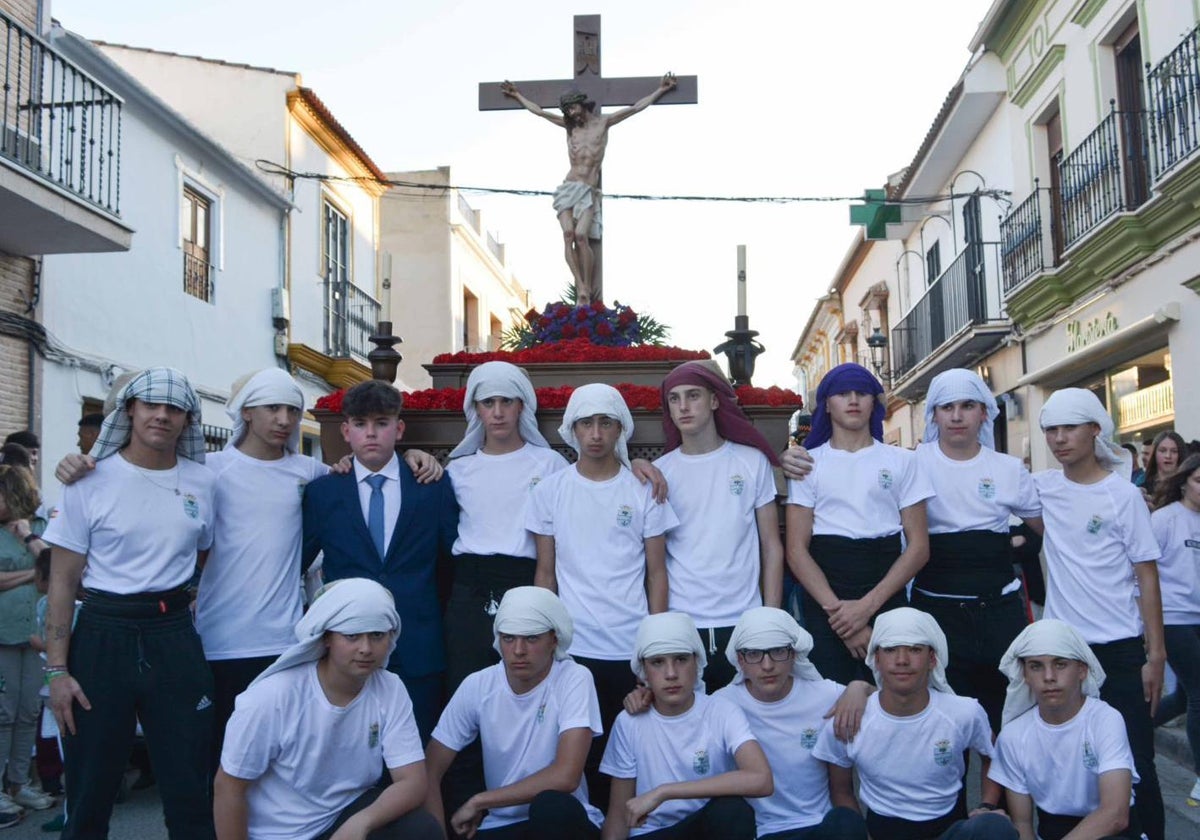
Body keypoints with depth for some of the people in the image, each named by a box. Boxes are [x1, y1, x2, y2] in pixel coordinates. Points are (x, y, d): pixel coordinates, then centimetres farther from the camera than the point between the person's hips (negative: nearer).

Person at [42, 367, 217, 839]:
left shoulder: (201, 482, 4)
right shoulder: (91, 481, -4)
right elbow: (63, 581, -3)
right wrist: (57, 669, -8)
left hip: (175, 635, 2)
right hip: (104, 634, -2)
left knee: (190, 790, 7)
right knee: (90, 788, 8)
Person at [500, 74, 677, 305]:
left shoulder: (603, 122, 10)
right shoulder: (569, 125, 17)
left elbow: (636, 107, 11)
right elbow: (539, 111, 26)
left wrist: (660, 90, 9)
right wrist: (518, 96, 33)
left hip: (588, 190, -2)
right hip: (568, 188, 2)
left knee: (581, 236, -22)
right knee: (568, 234, -19)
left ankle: (588, 288, -13)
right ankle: (582, 289, -22)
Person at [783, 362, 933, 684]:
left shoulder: (902, 461, 8)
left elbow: (919, 546, 2)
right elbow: (797, 550, 0)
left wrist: (868, 605, -11)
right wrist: (836, 609, -14)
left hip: (887, 599, 1)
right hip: (824, 605, 0)